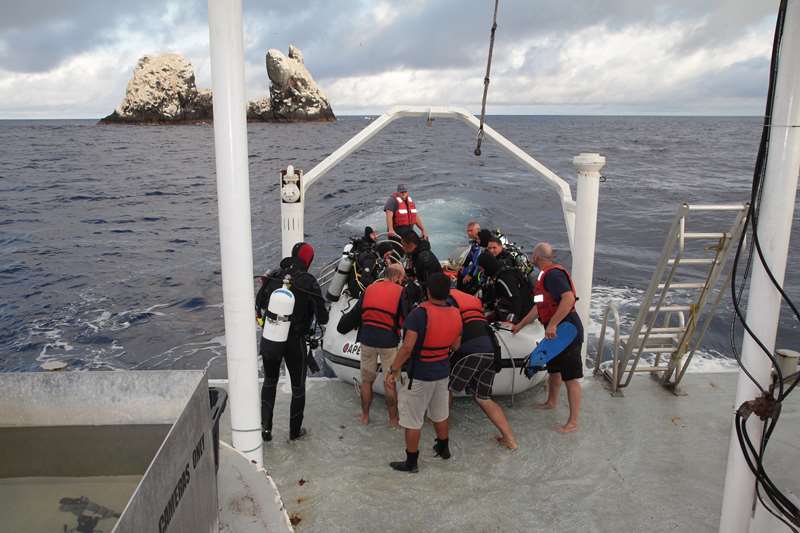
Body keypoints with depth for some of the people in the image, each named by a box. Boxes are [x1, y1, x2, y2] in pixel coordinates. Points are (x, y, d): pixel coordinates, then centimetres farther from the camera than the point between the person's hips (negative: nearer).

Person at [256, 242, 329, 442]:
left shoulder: (274, 276, -4)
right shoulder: (309, 282, -15)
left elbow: (259, 304, 6)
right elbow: (322, 318, -15)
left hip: (270, 339, 3)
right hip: (295, 342, -3)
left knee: (269, 382, 24)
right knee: (298, 386, 17)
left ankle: (265, 427, 20)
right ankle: (295, 431, 28)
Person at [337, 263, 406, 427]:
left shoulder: (370, 289, 8)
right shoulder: (400, 292, -3)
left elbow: (355, 313, 13)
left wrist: (343, 327, 28)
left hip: (367, 338, 3)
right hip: (388, 341, -3)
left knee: (366, 380, 17)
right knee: (390, 382, 9)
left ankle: (365, 416, 28)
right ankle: (393, 419, 20)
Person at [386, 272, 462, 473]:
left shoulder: (420, 313, -25)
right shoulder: (455, 314, -5)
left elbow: (407, 347, -28)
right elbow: (455, 346, 7)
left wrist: (394, 370, -19)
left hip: (420, 376, -6)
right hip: (443, 372, 6)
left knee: (412, 420, 8)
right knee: (440, 414, 26)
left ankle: (411, 462, 19)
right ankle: (443, 448, 45)